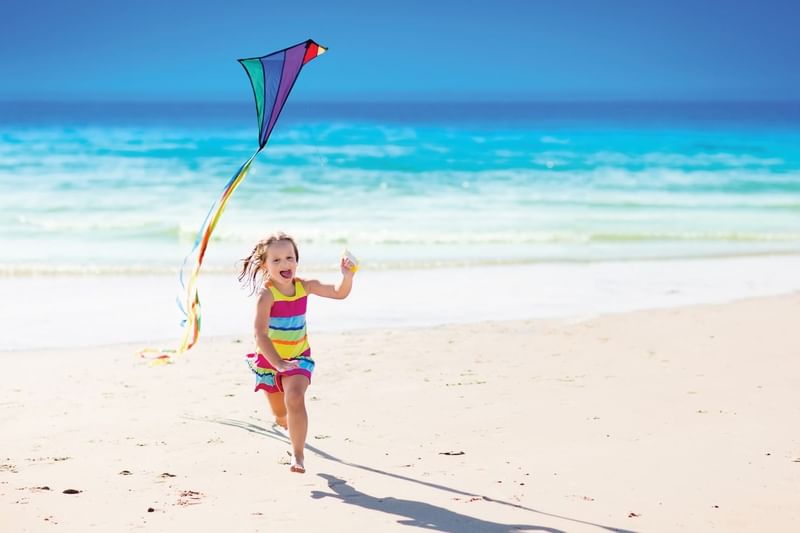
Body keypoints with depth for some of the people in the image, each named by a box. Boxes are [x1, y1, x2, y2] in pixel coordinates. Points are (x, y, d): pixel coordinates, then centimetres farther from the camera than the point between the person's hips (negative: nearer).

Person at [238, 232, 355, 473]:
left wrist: (347, 275, -20)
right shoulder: (266, 294, -24)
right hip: (269, 359, -1)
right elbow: (260, 334, -31)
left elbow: (339, 293, 1)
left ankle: (297, 455, -16)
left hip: (298, 357, 2)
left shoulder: (304, 286, -9)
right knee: (281, 413, 14)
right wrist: (279, 364, -39)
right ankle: (284, 419, 55)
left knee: (295, 399, -25)